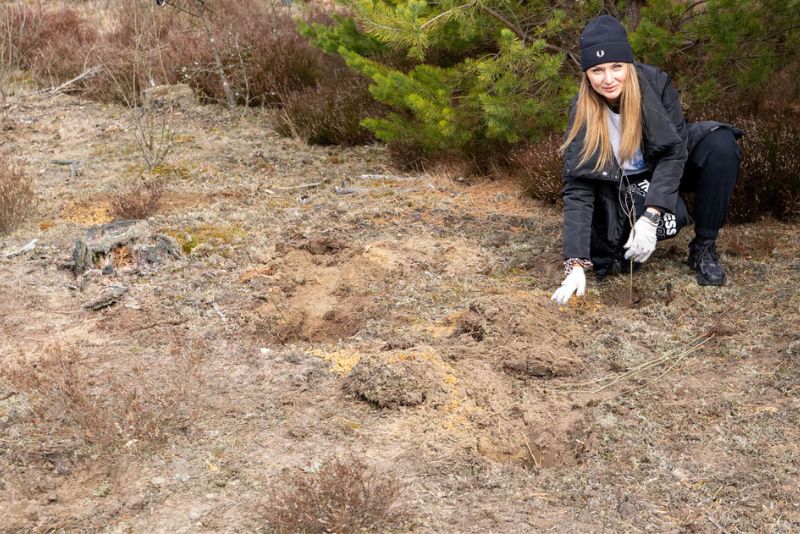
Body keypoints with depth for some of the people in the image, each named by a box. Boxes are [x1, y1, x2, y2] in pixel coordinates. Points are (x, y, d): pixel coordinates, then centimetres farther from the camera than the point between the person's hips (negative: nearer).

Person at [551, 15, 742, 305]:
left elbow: (674, 151, -25)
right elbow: (578, 188, -27)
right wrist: (576, 264, -36)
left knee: (721, 144, -29)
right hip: (624, 187, -1)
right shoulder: (582, 112, -23)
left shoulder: (654, 82, -23)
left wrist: (649, 218, -37)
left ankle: (704, 248, -16)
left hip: (668, 171, 1)